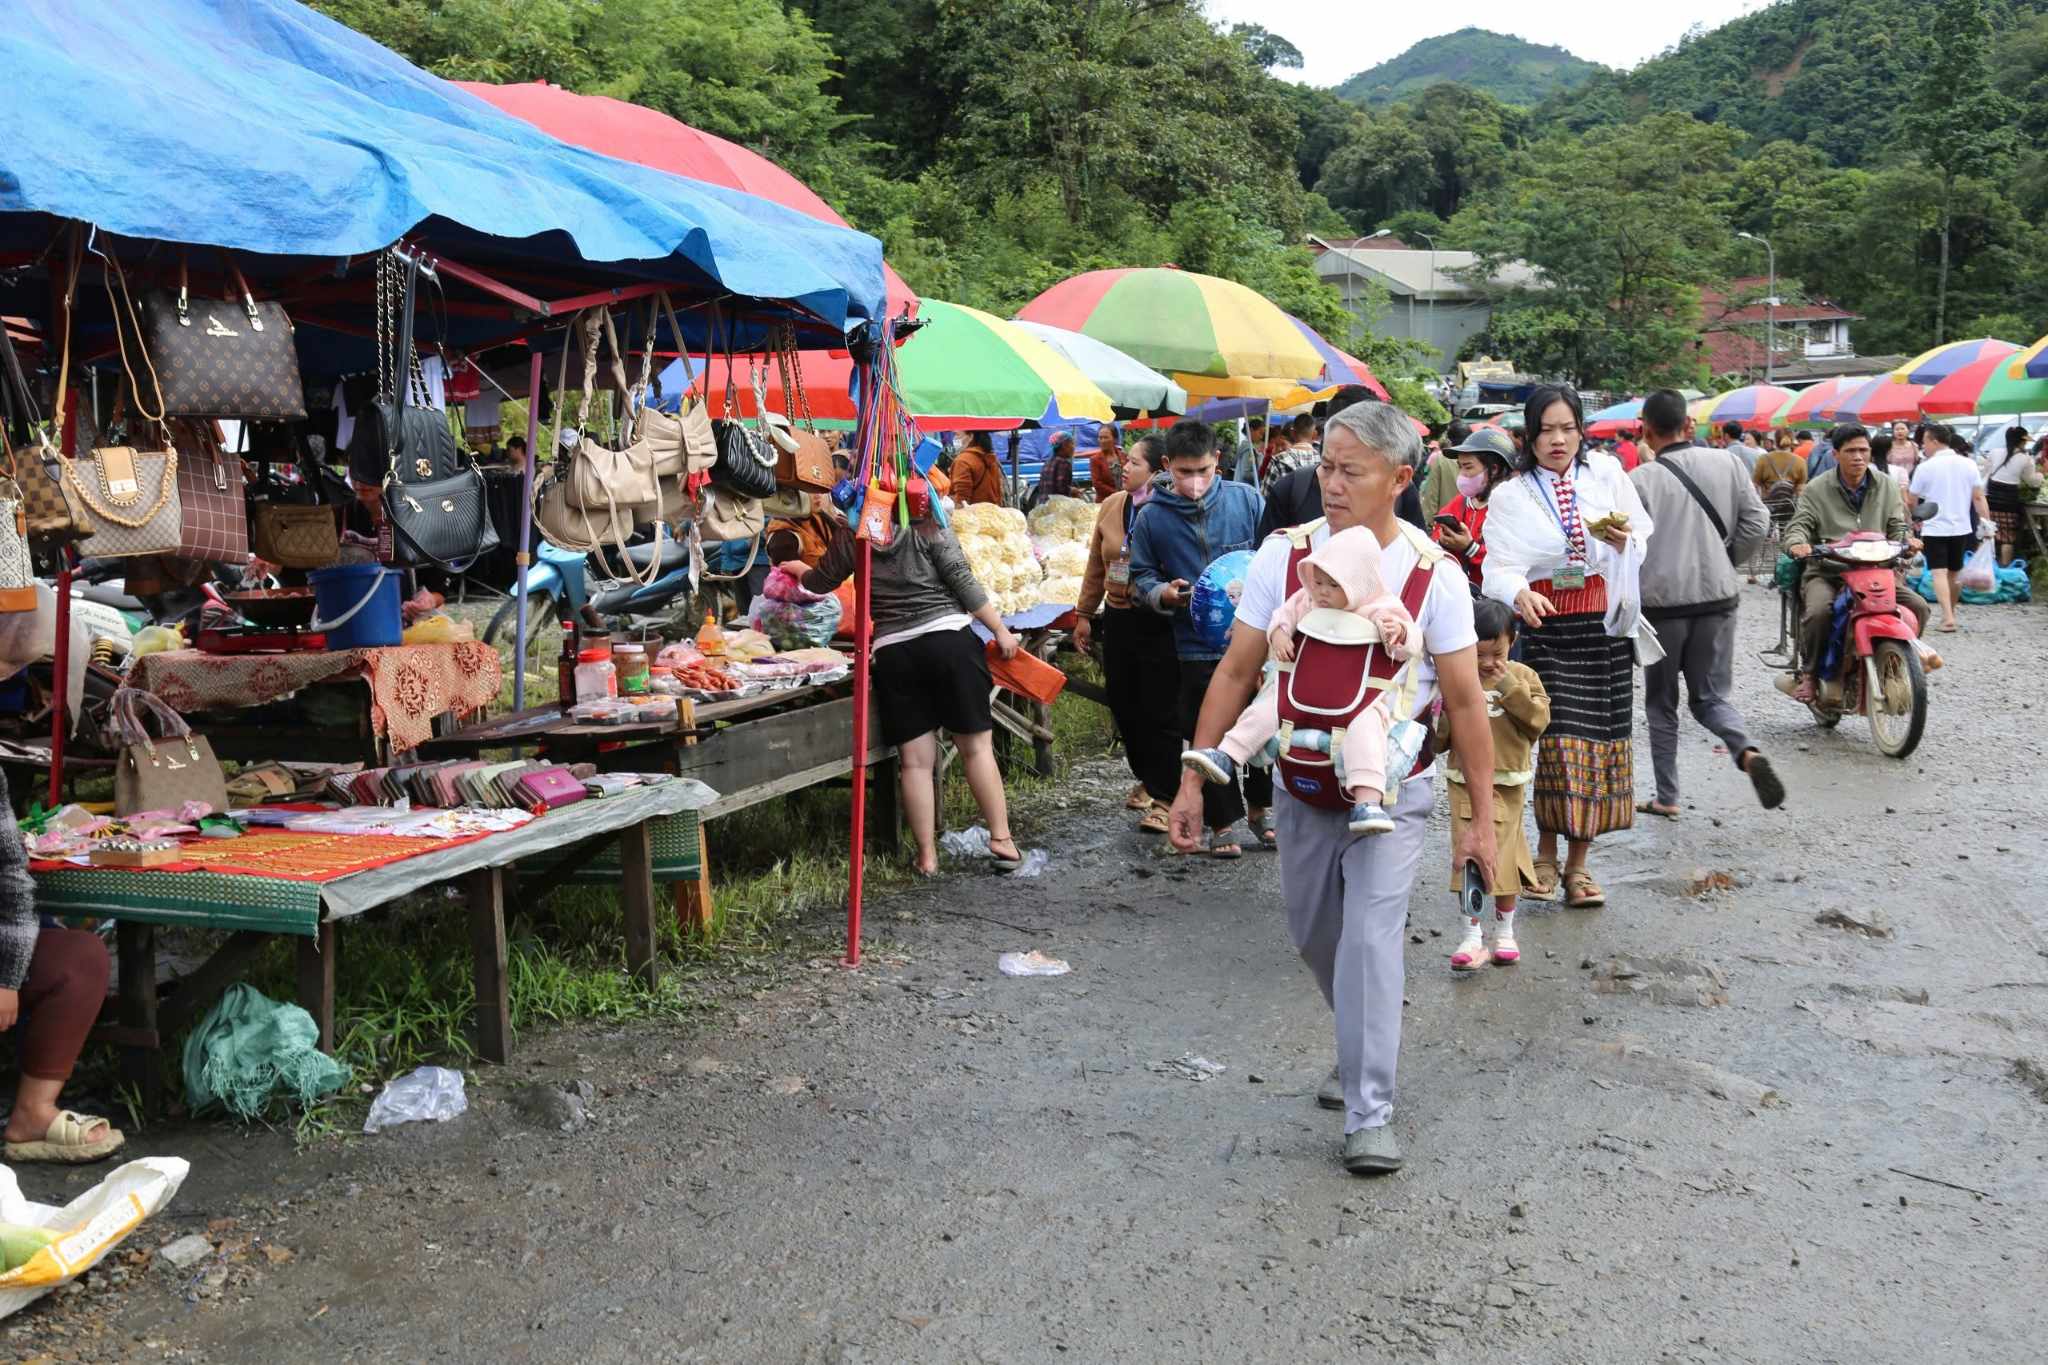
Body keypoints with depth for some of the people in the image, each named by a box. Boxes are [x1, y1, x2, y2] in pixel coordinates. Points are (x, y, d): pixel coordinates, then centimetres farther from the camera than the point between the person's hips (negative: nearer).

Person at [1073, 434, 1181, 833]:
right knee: (1123, 703, 15)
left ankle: (1164, 796, 10)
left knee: (1159, 710, 0)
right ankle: (1146, 778, 34)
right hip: (1118, 619, 7)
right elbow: (1096, 565, 14)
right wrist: (1084, 614, 16)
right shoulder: (1111, 506, 6)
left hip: (1159, 624, -6)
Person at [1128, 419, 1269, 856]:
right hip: (1196, 646, 0)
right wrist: (1163, 592, -14)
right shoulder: (1151, 517, -3)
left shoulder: (1247, 500, -4)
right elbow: (1140, 576, 6)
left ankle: (1259, 806, 33)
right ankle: (1222, 822, 23)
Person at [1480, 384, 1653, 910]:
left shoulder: (1607, 474, 6)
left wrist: (1621, 541, -11)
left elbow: (1645, 546, 11)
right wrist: (1520, 594, -30)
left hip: (1604, 625, 2)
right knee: (1558, 737, -11)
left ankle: (1578, 863, 14)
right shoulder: (1510, 495, 2)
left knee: (1599, 737, 2)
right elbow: (1499, 568, -8)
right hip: (1545, 627, -2)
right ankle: (1546, 855, 9)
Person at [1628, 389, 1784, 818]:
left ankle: (1667, 798, 16)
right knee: (1710, 697, 14)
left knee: (1661, 703, 13)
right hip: (1718, 598, 3)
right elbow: (1757, 524, 1)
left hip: (1662, 602, -3)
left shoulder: (1641, 480, -11)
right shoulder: (1727, 463, 1)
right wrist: (1724, 561, 14)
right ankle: (1747, 752, -15)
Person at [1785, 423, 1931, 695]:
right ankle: (1808, 673, -11)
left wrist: (1907, 539, -12)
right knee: (1818, 611, -33)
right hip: (1826, 572, -3)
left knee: (1918, 606, -15)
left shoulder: (1886, 486, 13)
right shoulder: (1816, 490, 3)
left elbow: (1897, 525, 12)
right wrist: (1796, 544, -27)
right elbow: (1799, 524, -3)